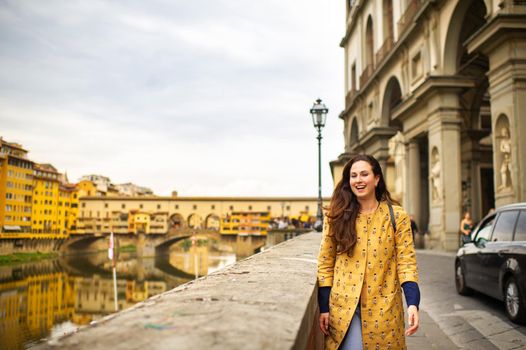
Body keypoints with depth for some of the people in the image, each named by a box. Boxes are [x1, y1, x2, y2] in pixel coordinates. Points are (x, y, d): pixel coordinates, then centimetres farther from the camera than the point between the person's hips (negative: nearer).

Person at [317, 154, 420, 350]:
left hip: (383, 309, 0)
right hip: (343, 308, 0)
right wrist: (324, 307, 0)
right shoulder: (337, 216, 3)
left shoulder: (397, 216, 0)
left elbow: (406, 262, -3)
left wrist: (413, 303, -16)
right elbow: (325, 263, 4)